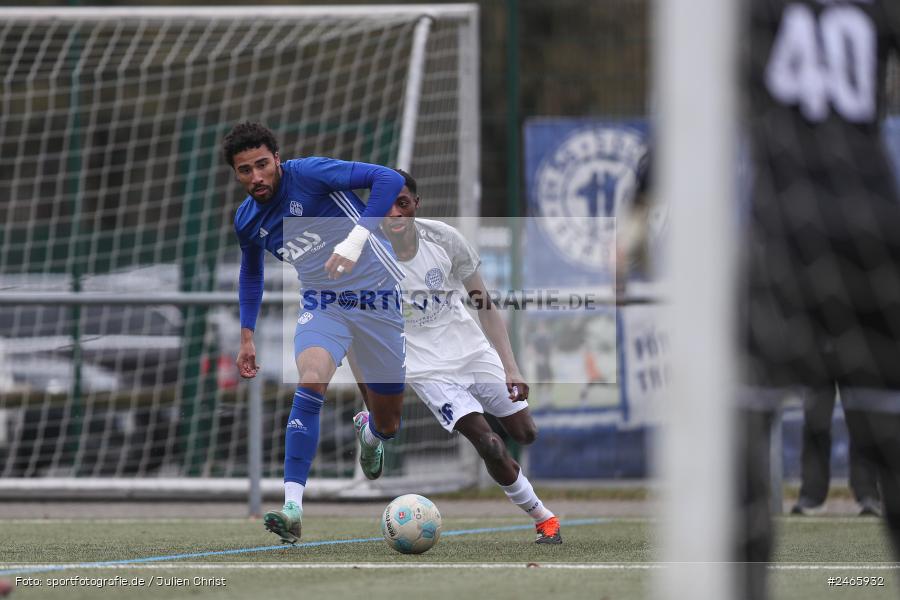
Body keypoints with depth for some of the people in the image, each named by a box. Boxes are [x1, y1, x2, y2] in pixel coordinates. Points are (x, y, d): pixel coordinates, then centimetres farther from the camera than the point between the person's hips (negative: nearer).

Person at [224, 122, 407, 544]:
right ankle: (292, 507, -34)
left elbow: (389, 179, -25)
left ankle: (369, 433, 48)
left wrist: (356, 238, -34)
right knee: (310, 384, -28)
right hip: (321, 304, 3)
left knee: (387, 425, 5)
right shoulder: (246, 221, 0)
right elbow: (251, 273, 21)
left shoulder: (310, 174, -18)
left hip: (378, 298, -3)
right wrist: (246, 337, 16)